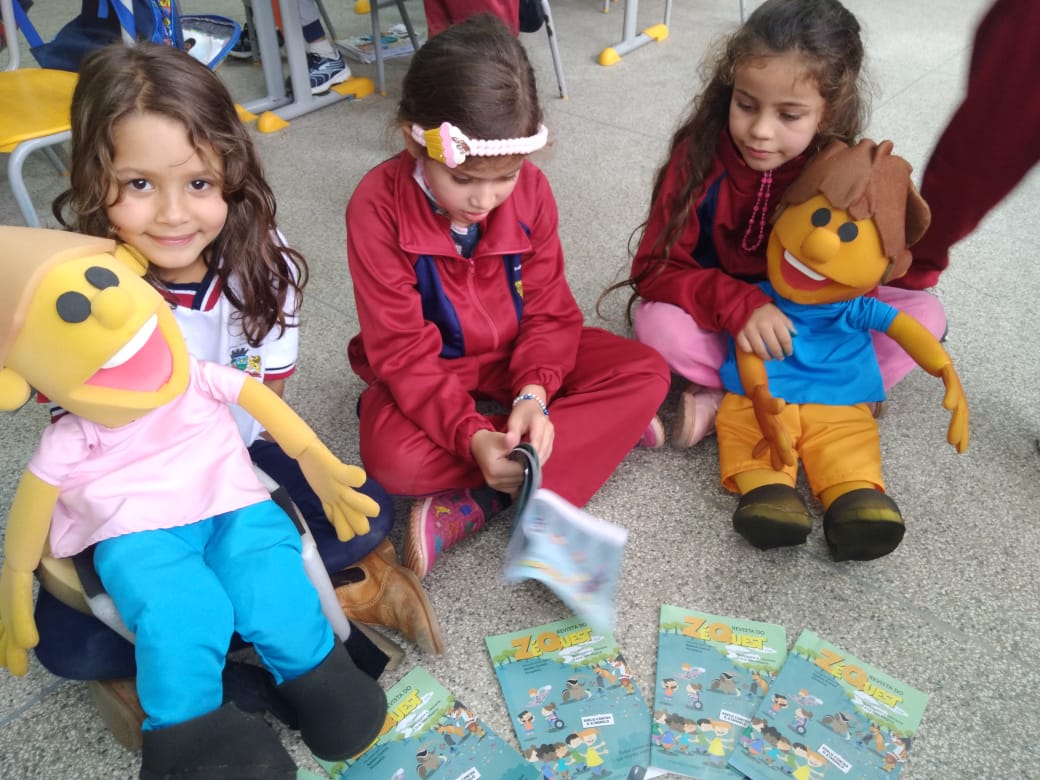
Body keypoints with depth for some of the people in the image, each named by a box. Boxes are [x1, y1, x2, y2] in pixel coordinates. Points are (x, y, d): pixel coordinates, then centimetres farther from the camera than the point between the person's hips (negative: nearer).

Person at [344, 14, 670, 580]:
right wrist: (471, 436, -37)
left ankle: (473, 508, -22)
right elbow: (402, 351, -23)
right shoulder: (378, 207, -24)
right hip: (428, 373, -3)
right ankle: (598, 426, -15)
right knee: (394, 460, -34)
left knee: (646, 373, -15)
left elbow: (550, 310, -8)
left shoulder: (530, 189, -13)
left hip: (517, 358, 4)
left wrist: (535, 391, -29)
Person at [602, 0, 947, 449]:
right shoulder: (698, 155, -22)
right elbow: (656, 269, -23)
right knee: (658, 322, -32)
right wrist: (738, 305, -38)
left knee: (926, 315, -18)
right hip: (723, 319, -2)